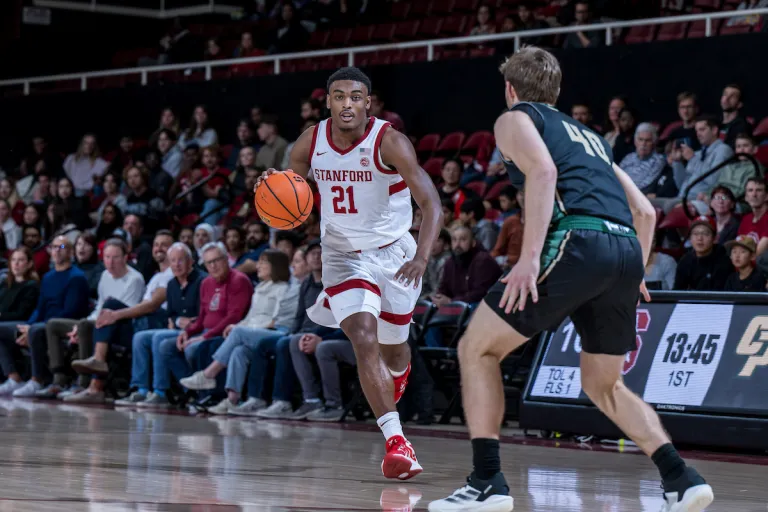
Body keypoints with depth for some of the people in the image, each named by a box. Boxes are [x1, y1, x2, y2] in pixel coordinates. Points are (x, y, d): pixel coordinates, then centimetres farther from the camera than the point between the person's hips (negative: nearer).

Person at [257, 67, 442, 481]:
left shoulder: (389, 143, -23)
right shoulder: (310, 144, -10)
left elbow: (431, 203, -26)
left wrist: (422, 257, -42)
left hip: (394, 252, -1)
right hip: (343, 255, 1)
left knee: (393, 351, 14)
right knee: (365, 342, -20)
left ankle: (399, 373, 55)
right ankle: (396, 442, -20)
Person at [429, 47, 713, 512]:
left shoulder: (516, 119, 14)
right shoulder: (589, 136, 34)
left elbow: (543, 171, -8)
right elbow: (645, 212, 30)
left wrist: (529, 258, -15)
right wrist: (635, 278, 37)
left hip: (577, 241, -7)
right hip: (627, 249, 7)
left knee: (477, 349, 6)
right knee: (603, 385, 22)